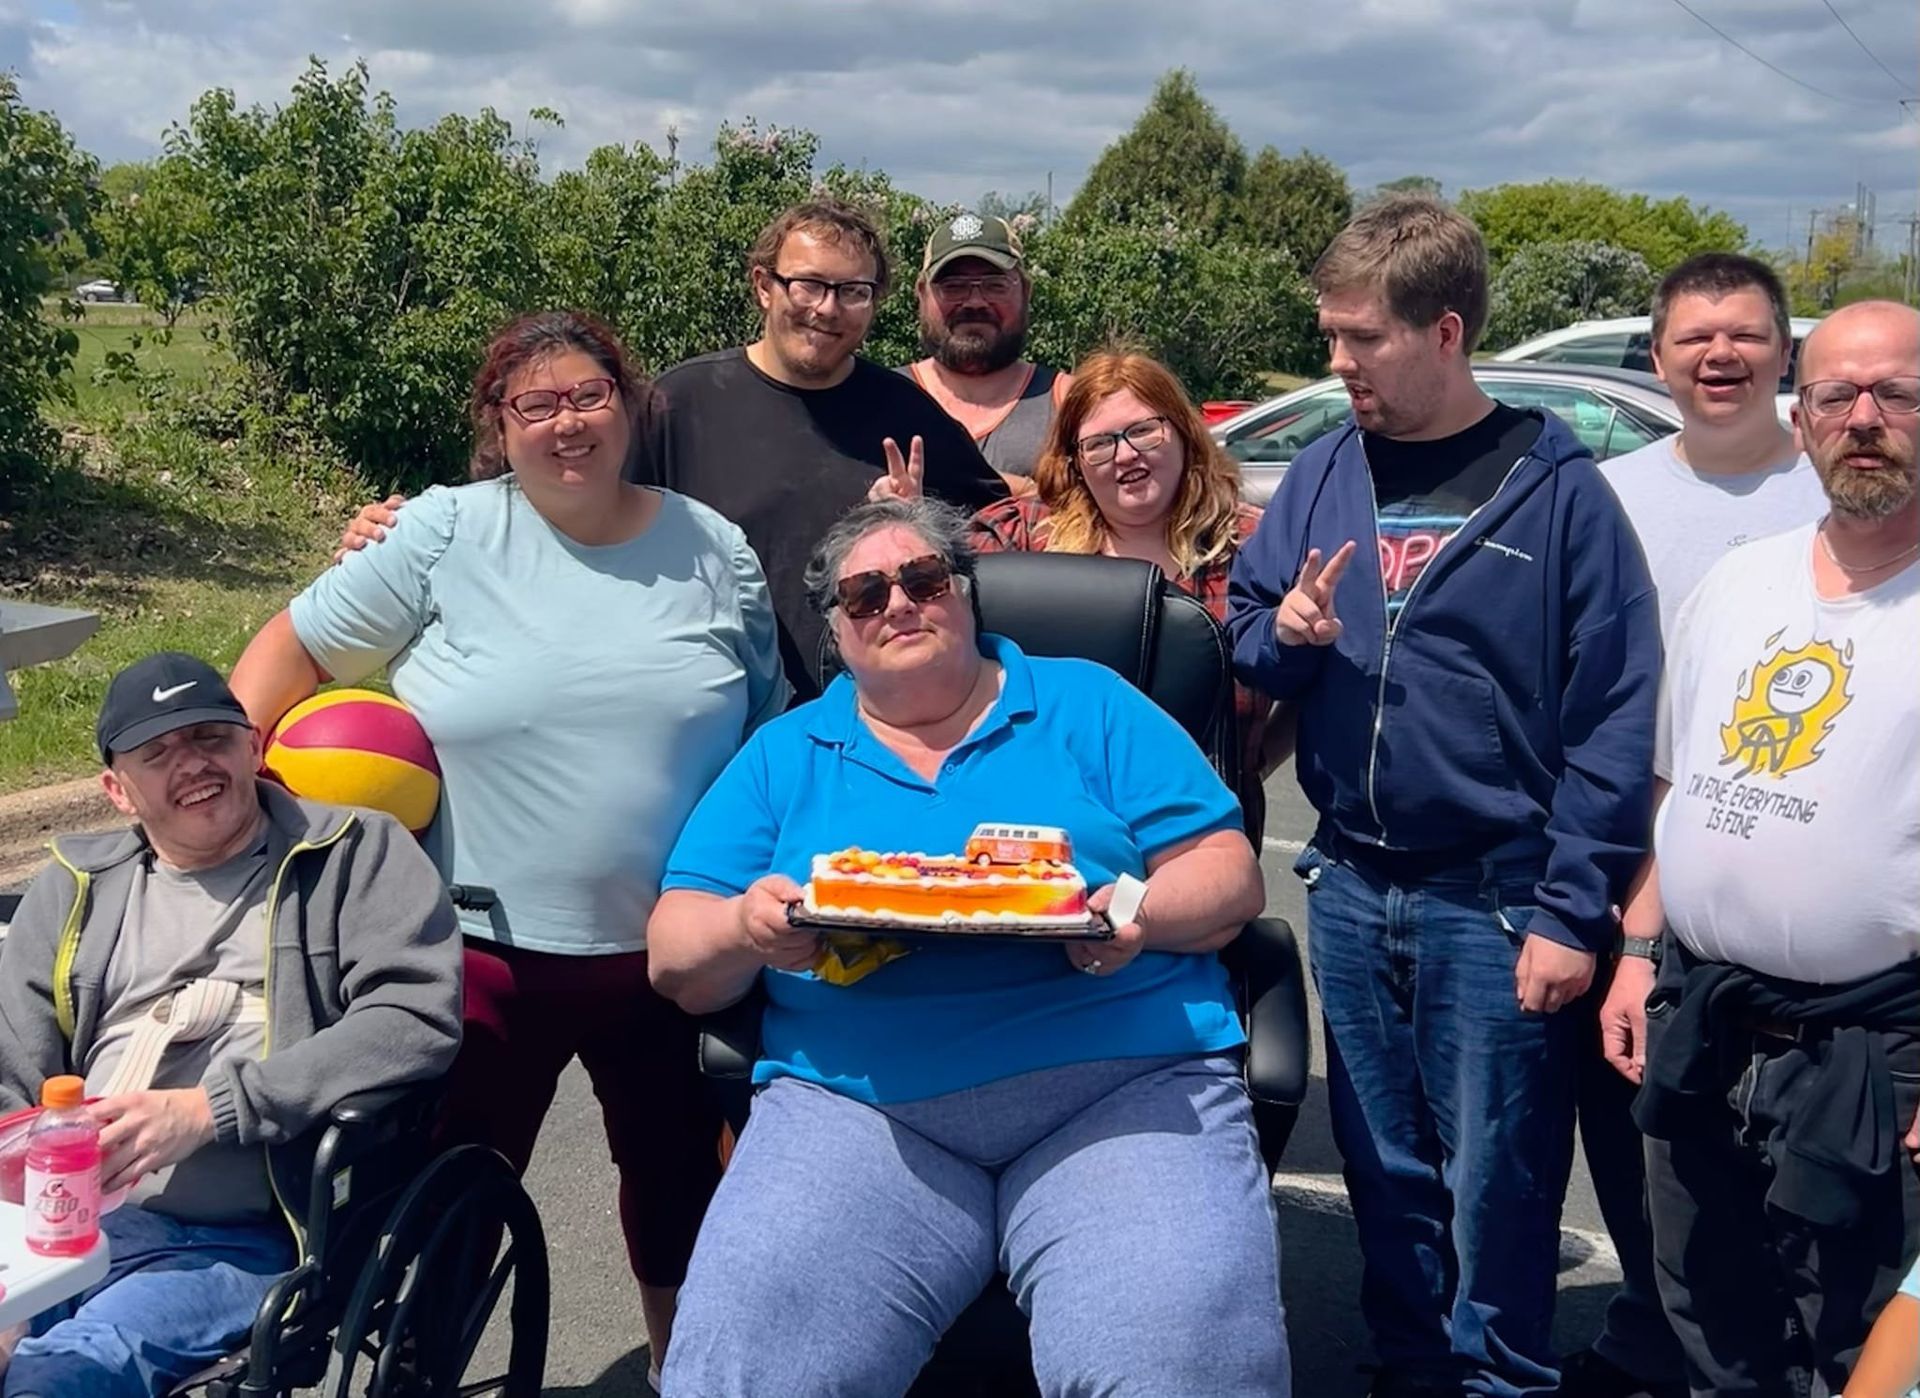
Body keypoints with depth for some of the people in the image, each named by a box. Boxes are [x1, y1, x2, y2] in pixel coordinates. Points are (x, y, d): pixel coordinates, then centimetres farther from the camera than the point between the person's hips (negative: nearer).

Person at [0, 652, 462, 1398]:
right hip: (66, 1222, 5)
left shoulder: (356, 853, 3)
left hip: (241, 1246, -4)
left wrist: (208, 1109, -15)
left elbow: (417, 1019, -11)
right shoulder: (75, 888, 17)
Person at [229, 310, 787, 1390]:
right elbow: (298, 647, 1)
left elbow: (773, 732, 10)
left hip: (670, 950, 3)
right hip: (488, 949, -2)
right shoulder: (449, 533, -6)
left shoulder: (716, 551, 2)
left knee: (681, 1178, 20)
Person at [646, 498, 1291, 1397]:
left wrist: (1142, 916, -14)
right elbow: (678, 962, 12)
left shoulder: (1089, 705, 14)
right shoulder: (783, 754, 17)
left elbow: (1229, 875, 8)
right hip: (856, 1105, 1)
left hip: (1126, 1082, -1)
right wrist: (745, 928, -12)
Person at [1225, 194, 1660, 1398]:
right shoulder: (1326, 473, 4)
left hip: (1498, 905, -4)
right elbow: (1245, 624, 12)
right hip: (1350, 893, 5)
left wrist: (1572, 912, -13)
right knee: (1386, 1179, 18)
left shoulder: (1558, 488, -9)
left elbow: (1617, 715, -10)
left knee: (1496, 1197, 7)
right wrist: (1284, 634, -12)